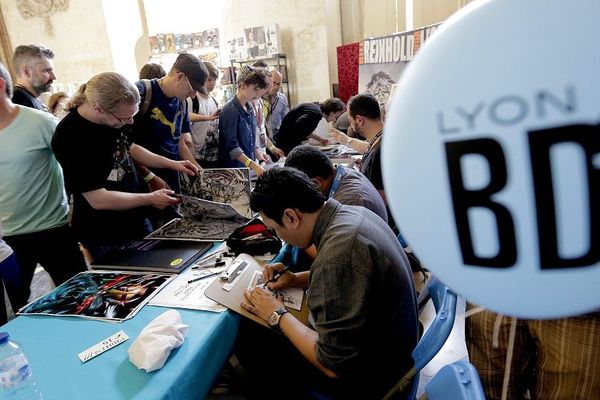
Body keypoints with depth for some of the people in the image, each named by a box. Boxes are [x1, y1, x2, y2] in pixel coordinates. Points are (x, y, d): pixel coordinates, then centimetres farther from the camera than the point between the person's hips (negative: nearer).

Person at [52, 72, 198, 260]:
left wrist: (171, 164, 4)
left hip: (136, 220, 7)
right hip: (104, 237, -7)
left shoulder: (112, 118, -7)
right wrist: (150, 199, -19)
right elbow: (98, 199, -27)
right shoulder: (71, 138, -28)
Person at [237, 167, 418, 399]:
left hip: (368, 375, -8)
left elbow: (334, 366, -27)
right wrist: (297, 279, 3)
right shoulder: (352, 213, -6)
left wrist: (277, 316, -15)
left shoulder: (336, 255, -35)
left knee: (249, 337, 2)